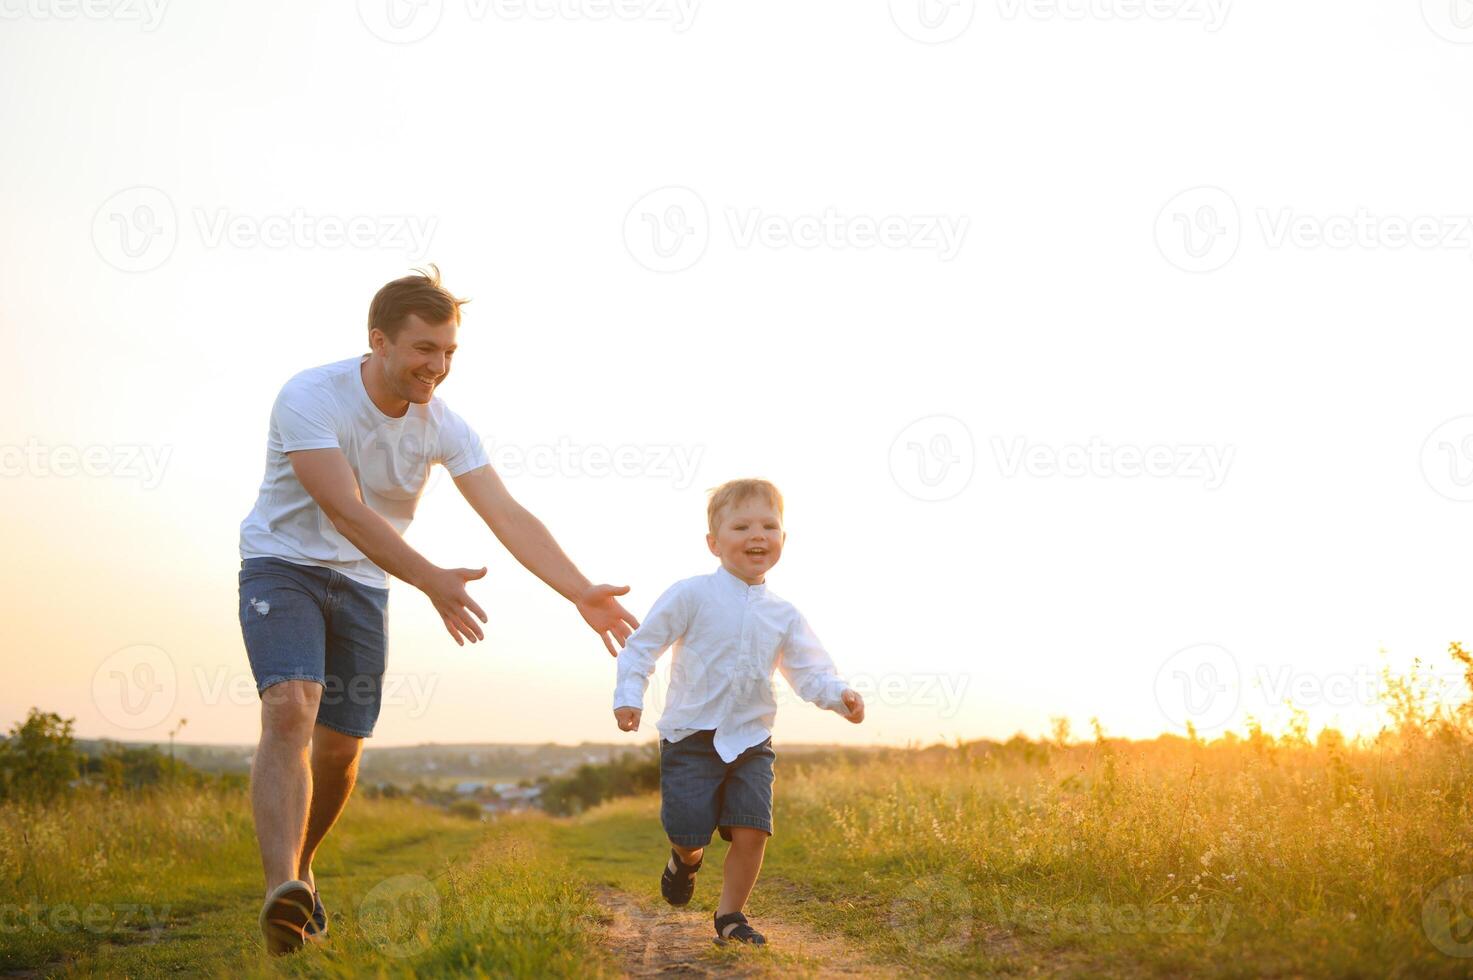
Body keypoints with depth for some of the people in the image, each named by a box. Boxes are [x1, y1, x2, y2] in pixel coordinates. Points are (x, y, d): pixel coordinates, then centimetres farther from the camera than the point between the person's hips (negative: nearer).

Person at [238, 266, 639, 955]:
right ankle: (283, 891, -36)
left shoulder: (441, 426, -8)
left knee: (341, 747, 7)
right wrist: (430, 581, -42)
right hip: (284, 566, -5)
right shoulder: (310, 397, -22)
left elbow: (509, 518, -14)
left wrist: (582, 594, -27)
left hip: (362, 586, 5)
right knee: (289, 707, -26)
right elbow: (344, 510, -31)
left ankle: (298, 866, 33)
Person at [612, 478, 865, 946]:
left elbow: (810, 672, 3)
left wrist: (840, 696, -16)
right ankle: (686, 858, 32)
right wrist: (629, 695, -15)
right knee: (688, 831, -7)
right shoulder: (692, 595, -6)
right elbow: (643, 645, -3)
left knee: (751, 831, -10)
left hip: (751, 742, 3)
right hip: (691, 736, -3)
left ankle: (730, 914, 11)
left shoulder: (784, 615, 6)